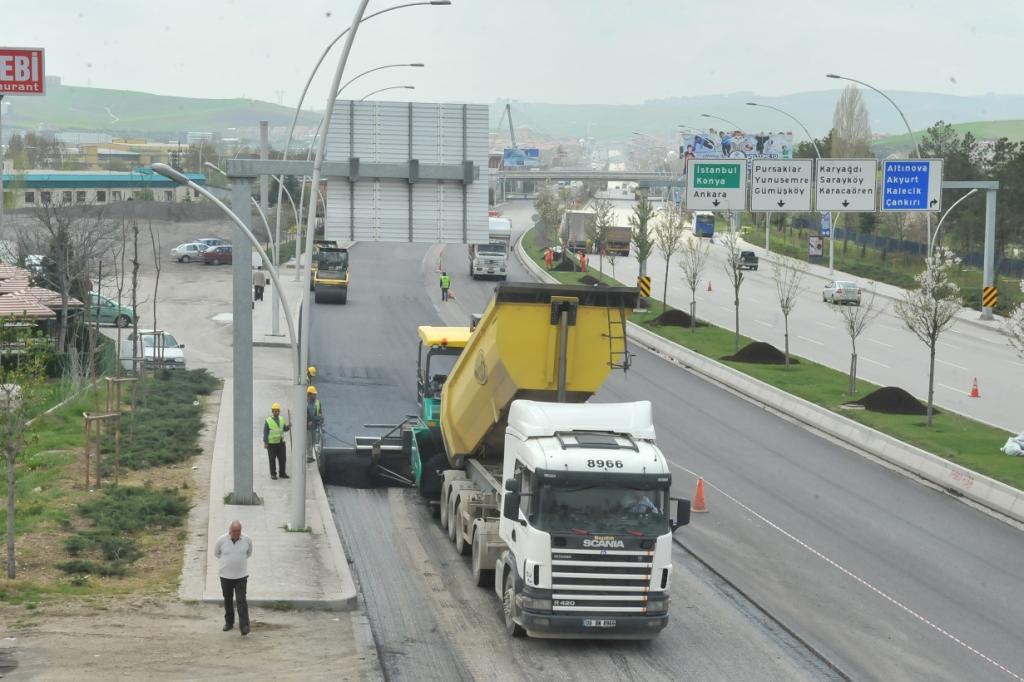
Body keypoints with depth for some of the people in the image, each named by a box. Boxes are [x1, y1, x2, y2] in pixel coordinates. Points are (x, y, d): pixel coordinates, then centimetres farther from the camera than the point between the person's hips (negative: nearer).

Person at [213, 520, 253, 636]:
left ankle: (244, 626, -9)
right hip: (226, 575, 1)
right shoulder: (221, 540, -12)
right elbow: (216, 553, 8)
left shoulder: (247, 540, -9)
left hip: (241, 575, -1)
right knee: (228, 600, 14)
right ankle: (229, 622, 31)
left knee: (241, 601, -8)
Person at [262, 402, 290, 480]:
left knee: (283, 458, 8)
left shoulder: (282, 419, 9)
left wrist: (288, 427, -5)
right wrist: (265, 443, -11)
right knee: (272, 459, 2)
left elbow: (284, 428, 17)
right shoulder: (268, 421, -7)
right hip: (272, 443, -5)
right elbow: (265, 432, -7)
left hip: (281, 442, 5)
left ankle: (282, 473, 19)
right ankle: (273, 474, 11)